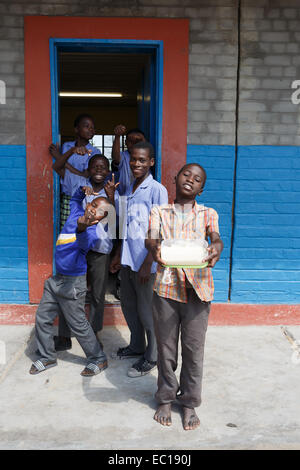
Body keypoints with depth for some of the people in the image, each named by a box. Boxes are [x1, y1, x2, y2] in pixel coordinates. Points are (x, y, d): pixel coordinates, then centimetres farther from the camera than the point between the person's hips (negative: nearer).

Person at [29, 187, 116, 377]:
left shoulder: (93, 229, -18)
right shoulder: (77, 214, 4)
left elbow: (86, 242, -43)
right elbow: (76, 199, 28)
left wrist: (82, 228, -63)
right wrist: (82, 190, 9)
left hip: (72, 283, -8)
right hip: (57, 279, 8)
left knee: (78, 324, 0)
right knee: (42, 318, 13)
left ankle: (99, 359, 19)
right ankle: (47, 357, 31)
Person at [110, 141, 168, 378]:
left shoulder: (157, 190, -13)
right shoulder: (129, 190, 10)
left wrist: (147, 264, -18)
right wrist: (119, 255, 18)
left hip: (144, 262, -8)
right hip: (128, 260, 8)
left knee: (146, 311, 3)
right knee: (128, 305, 19)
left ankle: (151, 358, 21)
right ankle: (136, 346, 38)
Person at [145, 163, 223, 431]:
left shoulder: (208, 214, 10)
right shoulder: (159, 212, 11)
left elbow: (216, 237, -9)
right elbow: (151, 238, -7)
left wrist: (217, 248, -34)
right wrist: (154, 248, -31)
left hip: (197, 289, 0)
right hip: (166, 287, 0)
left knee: (194, 349, 6)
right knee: (166, 348, 10)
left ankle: (189, 403, 26)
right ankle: (165, 399, 30)